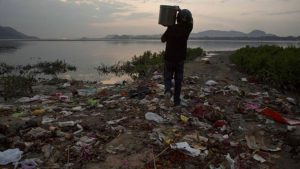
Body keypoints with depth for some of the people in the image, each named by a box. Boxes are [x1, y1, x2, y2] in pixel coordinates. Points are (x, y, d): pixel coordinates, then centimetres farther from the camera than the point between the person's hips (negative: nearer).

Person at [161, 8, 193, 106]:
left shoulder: (171, 28, -11)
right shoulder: (187, 29, -5)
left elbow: (163, 40, 3)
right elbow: (191, 20, 18)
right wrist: (180, 10, 23)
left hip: (169, 58, -1)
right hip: (180, 59, 2)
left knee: (167, 77, 14)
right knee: (178, 80, 11)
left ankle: (168, 90, -16)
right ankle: (176, 100, 14)